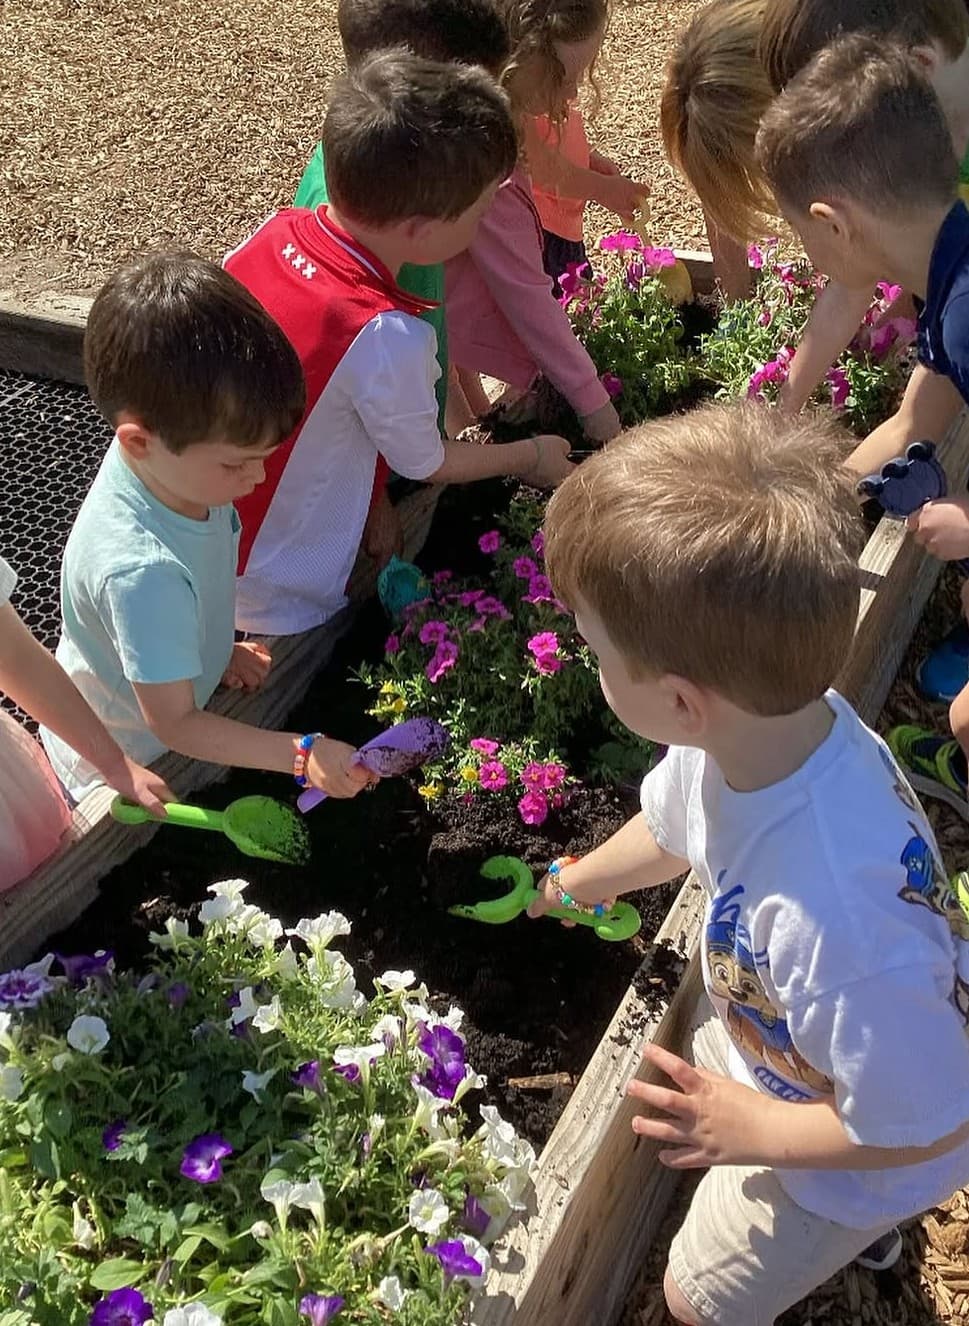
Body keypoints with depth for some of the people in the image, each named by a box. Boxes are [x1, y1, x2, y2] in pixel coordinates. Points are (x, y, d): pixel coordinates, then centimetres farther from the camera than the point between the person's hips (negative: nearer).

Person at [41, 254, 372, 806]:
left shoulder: (165, 464, -20)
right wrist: (303, 755, -32)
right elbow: (173, 723, -32)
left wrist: (219, 648, -3)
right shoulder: (142, 570, -43)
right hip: (124, 762, -7)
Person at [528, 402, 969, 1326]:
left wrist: (750, 1130, -17)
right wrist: (573, 882, 18)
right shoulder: (748, 728, -27)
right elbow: (670, 828, -2)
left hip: (853, 1161, -6)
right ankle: (859, 1238, 63)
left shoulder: (842, 927, -51)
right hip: (767, 1035, 6)